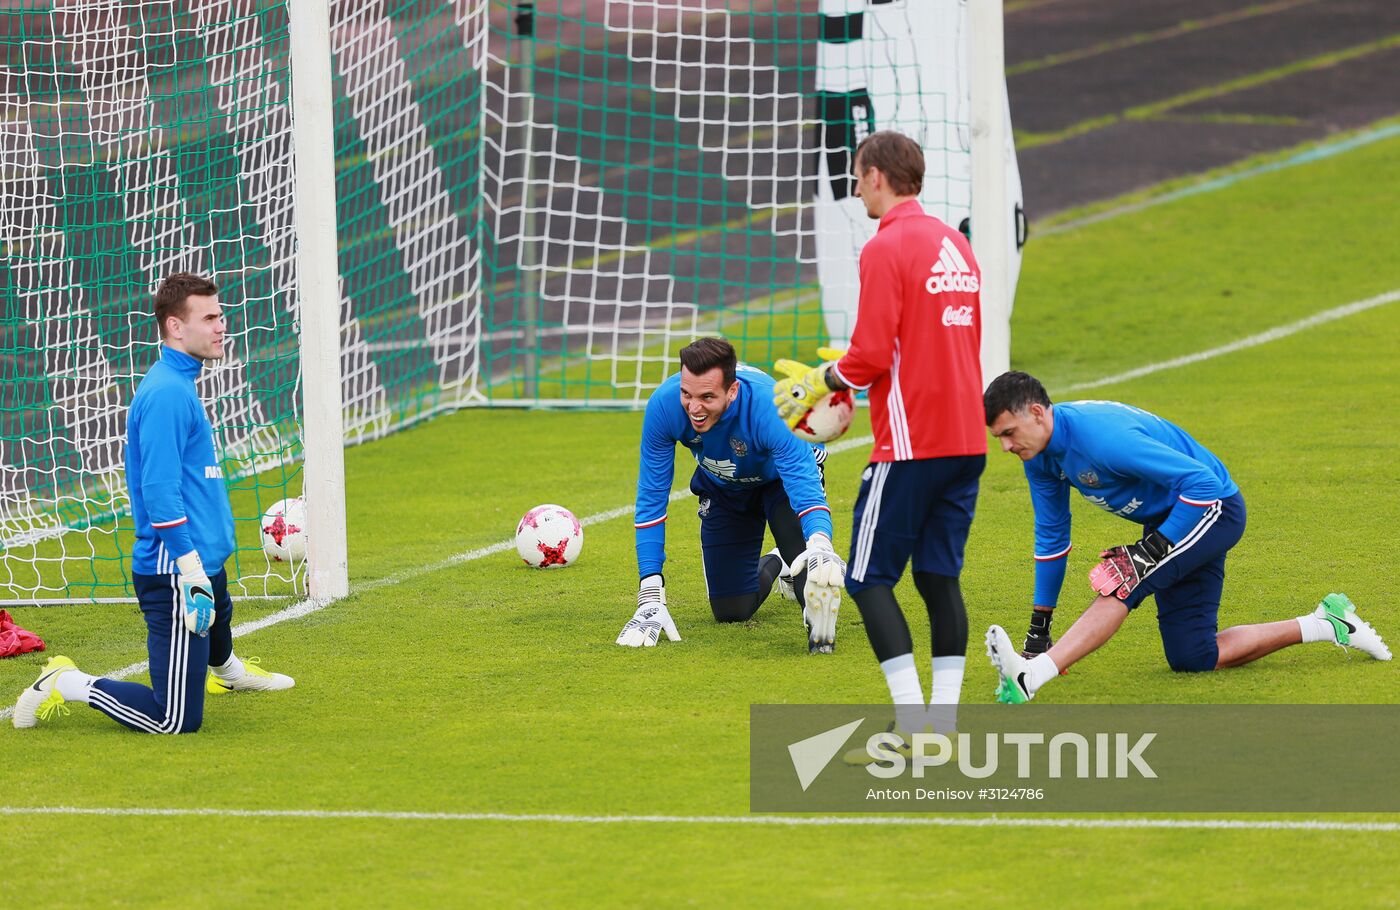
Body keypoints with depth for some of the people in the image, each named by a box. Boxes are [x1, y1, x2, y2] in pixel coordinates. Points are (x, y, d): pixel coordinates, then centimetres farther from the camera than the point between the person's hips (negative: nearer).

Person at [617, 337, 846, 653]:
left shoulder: (770, 407, -42)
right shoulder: (664, 405, -33)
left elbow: (806, 489, -50)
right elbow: (651, 500, -24)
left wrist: (820, 545, -73)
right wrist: (650, 599, -28)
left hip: (781, 477, -3)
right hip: (723, 490, 3)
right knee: (731, 611, 6)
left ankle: (819, 626, -14)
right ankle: (774, 567, 35)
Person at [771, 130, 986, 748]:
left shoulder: (886, 248, -11)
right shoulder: (955, 245, 15)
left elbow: (871, 357, -17)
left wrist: (819, 382, 3)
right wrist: (849, 373, 24)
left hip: (911, 441, -8)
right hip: (966, 439, 8)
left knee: (869, 579, -2)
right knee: (938, 576, 11)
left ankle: (911, 722, -11)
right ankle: (943, 720, 6)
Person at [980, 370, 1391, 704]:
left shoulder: (1097, 435, -32)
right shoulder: (1041, 454, -4)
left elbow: (1201, 480, -32)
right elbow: (1051, 534, 10)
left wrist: (1156, 548, -32)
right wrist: (1039, 627, 9)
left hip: (1212, 508, -10)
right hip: (1165, 519, 10)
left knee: (1119, 582, -32)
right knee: (1192, 658, 7)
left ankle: (1029, 677, -47)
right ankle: (1324, 625, 17)